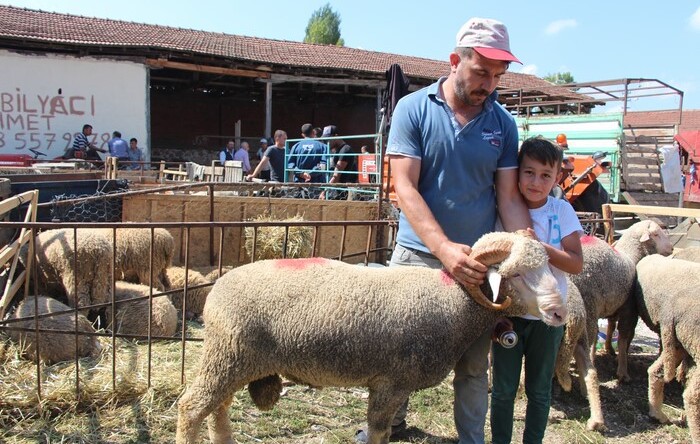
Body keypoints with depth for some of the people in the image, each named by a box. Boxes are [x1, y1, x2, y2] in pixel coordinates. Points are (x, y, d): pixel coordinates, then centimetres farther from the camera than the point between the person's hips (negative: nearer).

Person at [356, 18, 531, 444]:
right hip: (417, 254, -1)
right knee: (399, 350, 15)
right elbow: (404, 186, -16)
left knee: (474, 365, 12)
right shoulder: (413, 109, -8)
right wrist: (444, 248, -27)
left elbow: (508, 196, 0)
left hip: (479, 261, 2)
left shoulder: (503, 123, 0)